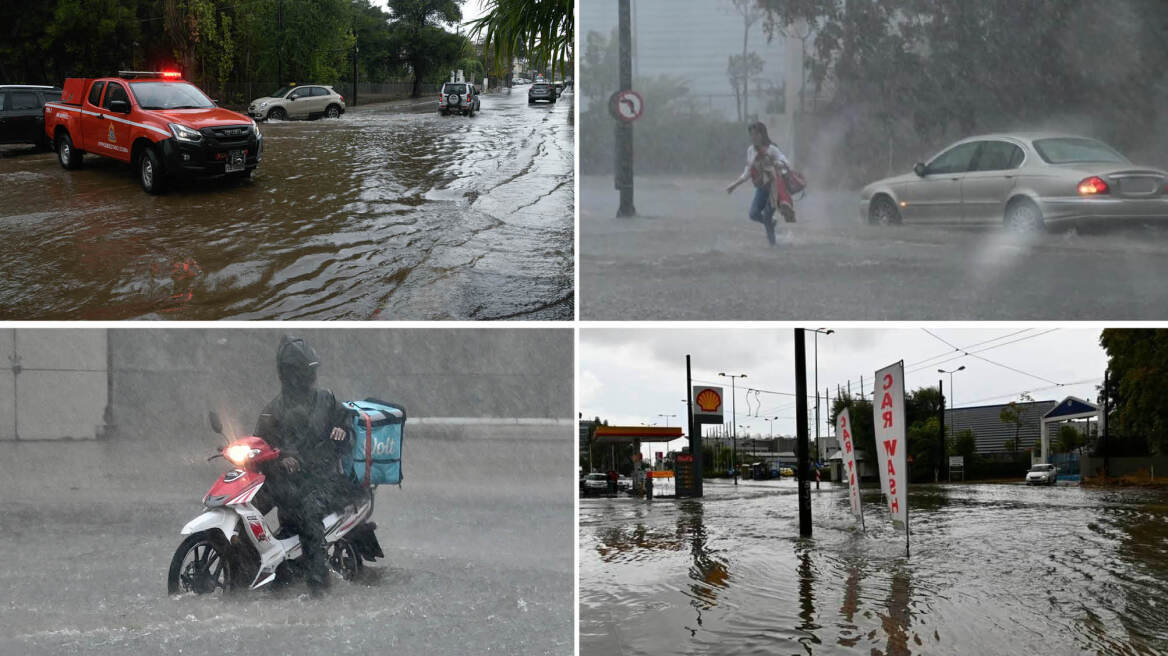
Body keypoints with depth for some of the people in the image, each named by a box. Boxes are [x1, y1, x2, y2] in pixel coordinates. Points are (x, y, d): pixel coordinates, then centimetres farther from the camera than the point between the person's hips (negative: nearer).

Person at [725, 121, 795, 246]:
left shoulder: (771, 149, -12)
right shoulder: (750, 151, 5)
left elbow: (787, 163, -24)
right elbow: (748, 172, 15)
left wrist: (773, 164, -42)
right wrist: (735, 184, 9)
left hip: (774, 186, -5)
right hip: (761, 188, 5)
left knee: (767, 216, -13)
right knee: (754, 214, -11)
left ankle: (772, 242, 7)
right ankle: (771, 222, 20)